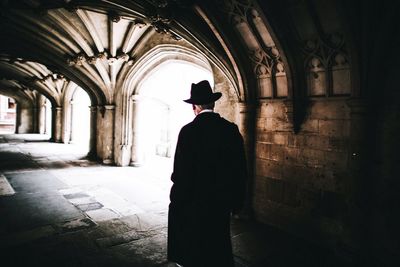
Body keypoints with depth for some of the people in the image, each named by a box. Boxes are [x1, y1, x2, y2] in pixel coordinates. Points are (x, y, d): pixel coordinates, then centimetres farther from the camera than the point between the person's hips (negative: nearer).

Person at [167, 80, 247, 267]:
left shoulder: (188, 131, -16)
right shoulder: (231, 129, -4)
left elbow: (181, 170, -16)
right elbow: (240, 168, -1)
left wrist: (177, 199, -3)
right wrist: (237, 201, 8)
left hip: (194, 202, -3)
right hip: (221, 200, 4)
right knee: (219, 245, 20)